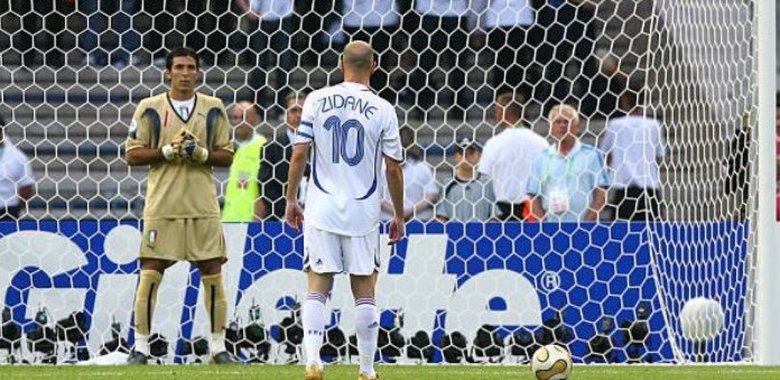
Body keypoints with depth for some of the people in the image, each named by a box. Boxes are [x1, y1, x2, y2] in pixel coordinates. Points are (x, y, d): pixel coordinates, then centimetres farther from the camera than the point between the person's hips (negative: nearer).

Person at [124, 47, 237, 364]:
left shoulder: (214, 109, 8)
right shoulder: (149, 109, 3)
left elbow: (227, 156, 9)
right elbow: (132, 155, 2)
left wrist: (202, 154, -10)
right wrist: (167, 152, -12)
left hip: (203, 207, 2)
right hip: (162, 206, -1)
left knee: (212, 273, 1)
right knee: (150, 275, -4)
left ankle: (218, 346, 10)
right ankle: (141, 346, 3)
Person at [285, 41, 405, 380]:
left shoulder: (317, 100, 0)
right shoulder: (382, 110, -3)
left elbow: (299, 153, -2)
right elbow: (393, 168, -1)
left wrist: (291, 200, 8)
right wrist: (399, 215, 9)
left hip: (321, 209, 1)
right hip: (362, 211, -1)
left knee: (317, 286, 4)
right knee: (364, 290, 7)